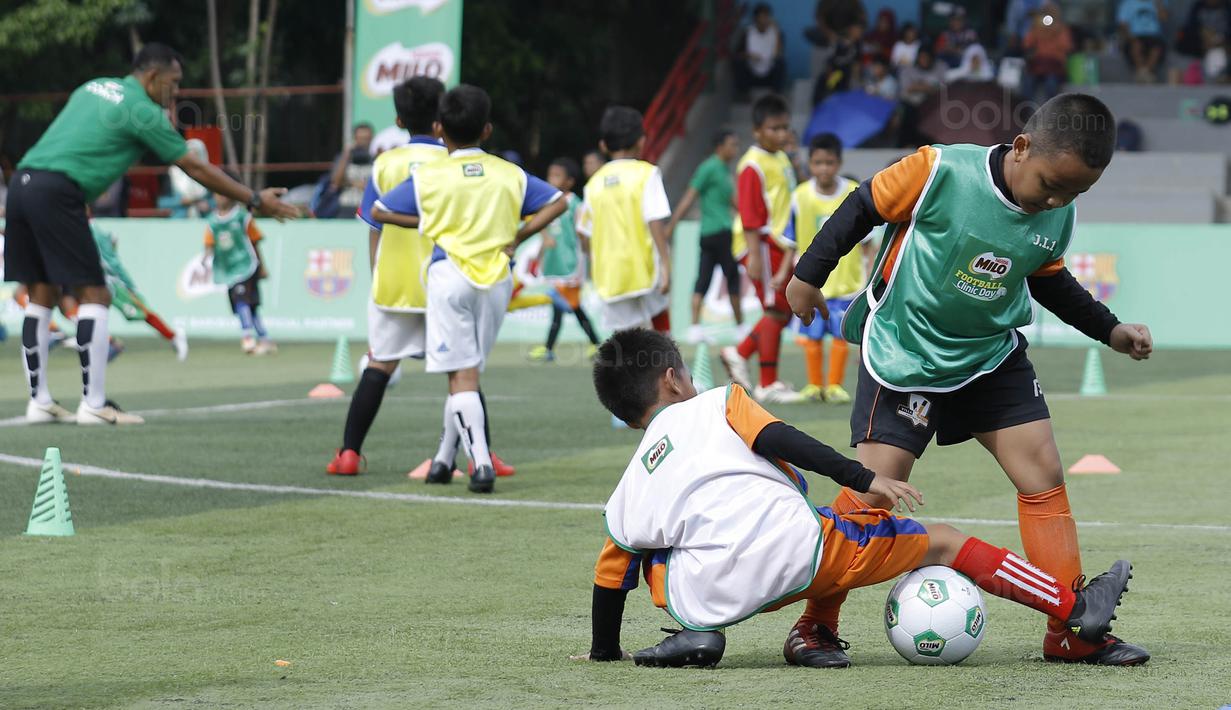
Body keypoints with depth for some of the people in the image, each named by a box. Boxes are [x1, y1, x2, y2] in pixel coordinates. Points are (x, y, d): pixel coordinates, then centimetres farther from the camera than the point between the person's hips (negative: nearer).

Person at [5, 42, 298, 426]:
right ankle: (93, 404, -5)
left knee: (43, 294, 13)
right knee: (94, 295, -2)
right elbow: (196, 168, 3)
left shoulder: (93, 88, 21)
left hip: (22, 182, 8)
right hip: (56, 193, -8)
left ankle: (39, 401, 12)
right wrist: (255, 200, 10)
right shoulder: (143, 111, -1)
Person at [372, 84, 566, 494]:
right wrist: (517, 236, 6)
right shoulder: (510, 175, 5)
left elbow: (379, 212, 6)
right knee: (468, 371, 15)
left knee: (461, 375, -4)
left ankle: (481, 463, -18)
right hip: (496, 278, 3)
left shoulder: (428, 177, -1)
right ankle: (445, 459, 23)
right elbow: (556, 203, 8)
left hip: (449, 274, -3)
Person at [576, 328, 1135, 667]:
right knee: (939, 541, 12)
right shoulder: (714, 406, 14)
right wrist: (862, 478, -4)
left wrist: (603, 652, 38)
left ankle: (699, 636, 12)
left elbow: (609, 578, 24)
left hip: (712, 597, 3)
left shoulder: (628, 492, 23)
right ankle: (1076, 607, 15)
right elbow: (776, 440, -2)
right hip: (790, 545, -3)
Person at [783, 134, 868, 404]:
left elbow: (866, 240, 4)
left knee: (840, 334, 1)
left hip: (845, 278, -1)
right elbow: (793, 243, 5)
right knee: (812, 336, 5)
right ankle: (814, 384, 19)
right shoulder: (800, 197, -3)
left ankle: (835, 384, 12)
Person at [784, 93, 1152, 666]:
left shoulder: (1057, 216, -5)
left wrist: (1110, 330, 10)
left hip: (992, 355, 5)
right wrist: (809, 275, -3)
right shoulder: (941, 172, -23)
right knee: (874, 491, -11)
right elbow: (863, 207, -10)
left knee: (1044, 476, -1)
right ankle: (814, 626, 2)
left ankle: (1071, 632, 7)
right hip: (904, 354, -5)